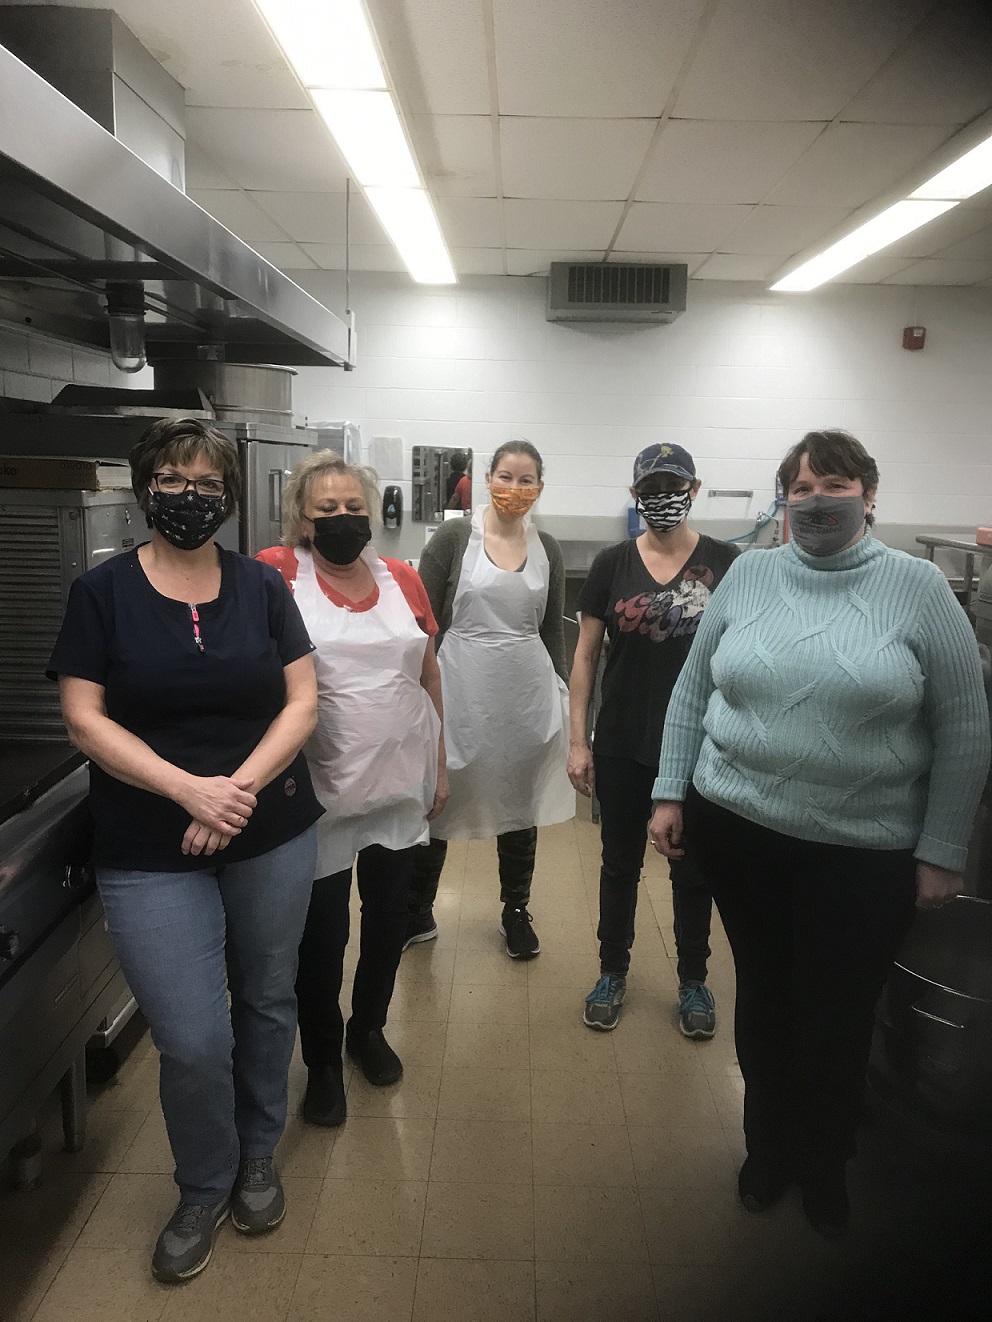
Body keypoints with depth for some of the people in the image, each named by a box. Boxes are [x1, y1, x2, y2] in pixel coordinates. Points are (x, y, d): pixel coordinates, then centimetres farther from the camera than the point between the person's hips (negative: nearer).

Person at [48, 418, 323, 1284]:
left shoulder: (262, 587, 2)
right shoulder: (102, 592, -2)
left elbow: (302, 701, 0)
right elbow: (84, 721, -7)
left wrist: (243, 785, -15)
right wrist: (189, 789, -18)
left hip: (274, 835, 2)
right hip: (151, 854, -2)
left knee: (267, 1004, 15)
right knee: (192, 1042, -1)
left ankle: (258, 1159, 41)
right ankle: (205, 1189, 30)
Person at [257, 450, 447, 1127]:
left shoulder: (402, 579, 2)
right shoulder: (278, 575, -10)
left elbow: (430, 674, 9)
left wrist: (439, 764, 11)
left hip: (402, 782, 4)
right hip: (323, 788, -4)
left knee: (389, 918, 19)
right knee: (323, 932, 9)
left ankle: (369, 1027, 45)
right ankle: (323, 1062, 34)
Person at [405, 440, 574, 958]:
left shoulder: (547, 549, 6)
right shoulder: (453, 538, -5)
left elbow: (552, 630, 12)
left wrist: (562, 694, 10)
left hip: (527, 691, 3)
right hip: (460, 689, -3)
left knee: (520, 804, 13)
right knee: (436, 801, 7)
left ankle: (516, 911, 32)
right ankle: (417, 912, 26)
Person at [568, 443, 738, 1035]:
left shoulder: (725, 562, -4)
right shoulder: (613, 564, -1)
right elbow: (586, 656, 2)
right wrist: (578, 741, -1)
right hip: (623, 746, 1)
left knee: (694, 868, 14)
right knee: (621, 862, 15)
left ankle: (693, 979, 34)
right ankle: (614, 971, 35)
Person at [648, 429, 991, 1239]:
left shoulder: (919, 587, -6)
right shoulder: (747, 576, 1)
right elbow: (693, 690, 7)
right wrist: (671, 793, 3)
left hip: (864, 853, -2)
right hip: (737, 830, 2)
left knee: (838, 1020, 12)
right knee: (763, 997, 17)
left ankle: (825, 1163, 40)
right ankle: (769, 1146, 42)